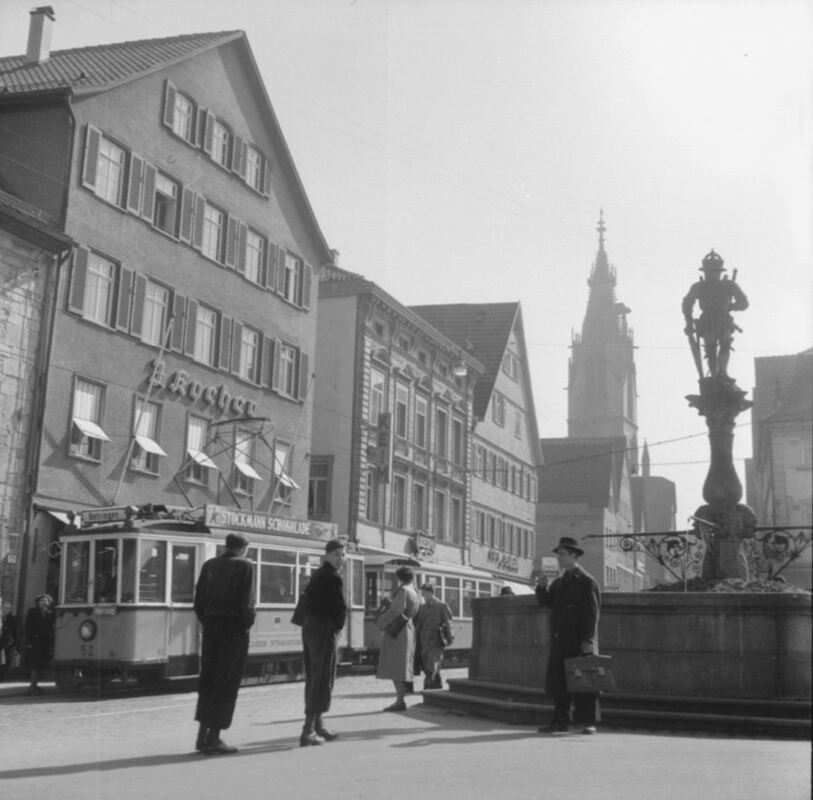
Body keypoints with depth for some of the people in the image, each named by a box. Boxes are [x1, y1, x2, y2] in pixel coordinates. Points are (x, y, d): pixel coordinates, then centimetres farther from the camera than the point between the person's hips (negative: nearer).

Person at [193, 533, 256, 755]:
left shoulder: (209, 565, 10)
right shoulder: (244, 566, -6)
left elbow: (198, 600, 7)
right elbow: (246, 602, -14)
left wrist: (207, 623, 11)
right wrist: (246, 624, -2)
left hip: (211, 627, 6)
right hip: (233, 628, -5)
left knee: (208, 679, 15)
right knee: (227, 684, 0)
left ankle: (202, 734, 17)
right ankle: (213, 739, 0)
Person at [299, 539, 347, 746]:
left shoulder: (317, 575, 16)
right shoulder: (333, 577, -13)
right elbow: (341, 608, -15)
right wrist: (337, 627, 4)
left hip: (309, 627, 9)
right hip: (325, 629, -9)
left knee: (314, 679, 15)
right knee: (323, 680, -5)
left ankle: (318, 726, 26)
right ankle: (308, 732, -7)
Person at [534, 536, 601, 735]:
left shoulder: (587, 582, -4)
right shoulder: (559, 583, 19)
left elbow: (591, 613, -9)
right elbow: (546, 602, 12)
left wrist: (587, 640, -16)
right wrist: (542, 587, -7)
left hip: (580, 643, -7)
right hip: (559, 642, 7)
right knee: (557, 683, 6)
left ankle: (588, 722, 3)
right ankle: (561, 721, 12)